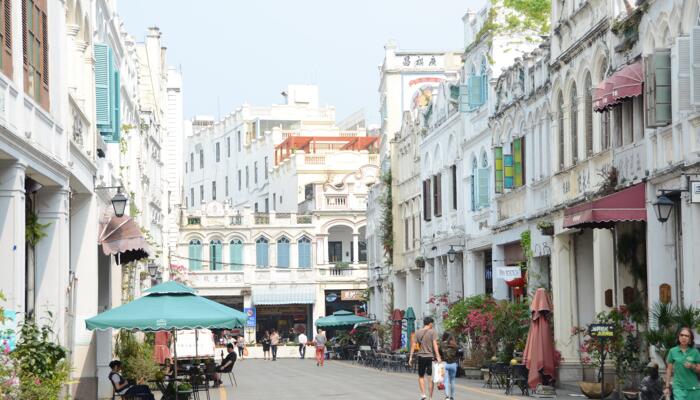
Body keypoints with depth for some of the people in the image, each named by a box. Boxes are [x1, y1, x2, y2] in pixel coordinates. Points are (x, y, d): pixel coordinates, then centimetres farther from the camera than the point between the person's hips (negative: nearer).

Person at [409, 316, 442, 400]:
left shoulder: (418, 332, 5)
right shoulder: (432, 332, -4)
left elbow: (413, 345, 2)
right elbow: (435, 345, -12)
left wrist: (410, 357, 5)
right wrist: (438, 357, -13)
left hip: (421, 356, 3)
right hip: (430, 356, -3)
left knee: (421, 376, 14)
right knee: (431, 377, 4)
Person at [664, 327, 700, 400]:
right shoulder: (673, 351, 3)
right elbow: (669, 370, 7)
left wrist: (692, 366, -15)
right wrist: (667, 386, 6)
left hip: (694, 388, 1)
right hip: (679, 387, -1)